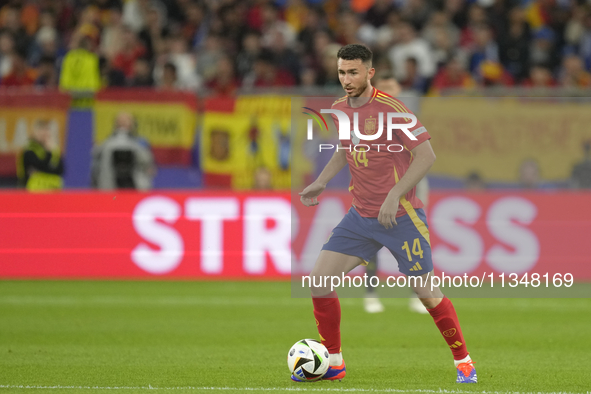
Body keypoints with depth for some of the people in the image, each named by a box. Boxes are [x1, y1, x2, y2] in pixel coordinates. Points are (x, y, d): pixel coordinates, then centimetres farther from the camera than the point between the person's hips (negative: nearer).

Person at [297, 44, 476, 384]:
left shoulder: (390, 108, -17)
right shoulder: (340, 109, 4)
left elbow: (426, 154, -17)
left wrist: (394, 196, -23)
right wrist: (321, 183, 10)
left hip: (400, 216, -6)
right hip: (361, 215, 6)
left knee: (427, 294, -2)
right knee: (319, 280, -3)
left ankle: (463, 361, 17)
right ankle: (333, 363, 10)